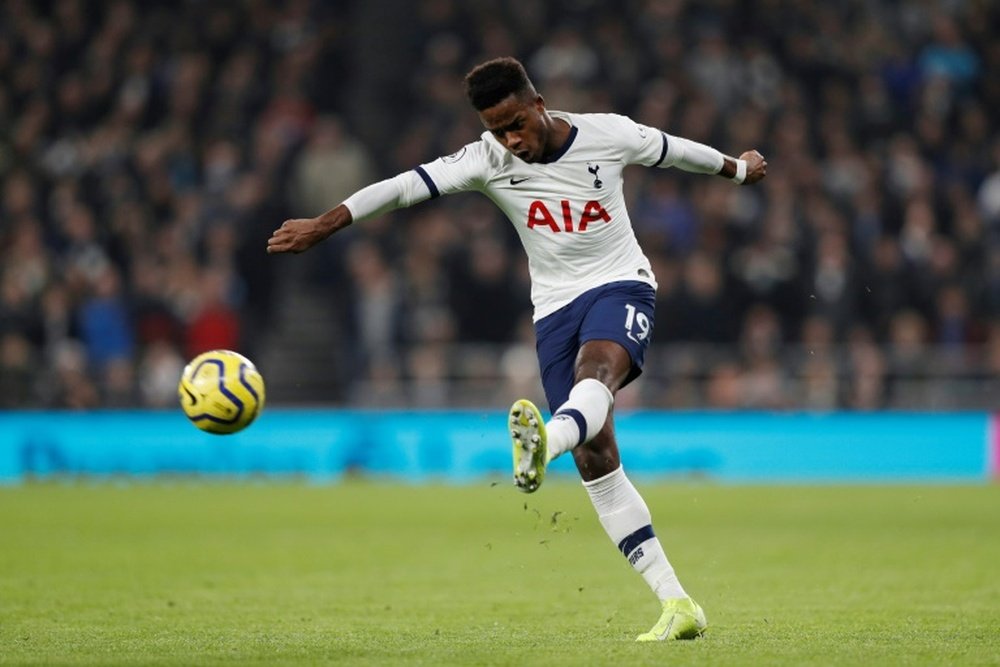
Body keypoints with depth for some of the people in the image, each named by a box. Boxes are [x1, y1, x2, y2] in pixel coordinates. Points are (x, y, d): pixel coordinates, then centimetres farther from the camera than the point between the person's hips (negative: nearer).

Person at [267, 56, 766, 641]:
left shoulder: (609, 135, -6)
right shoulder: (489, 160, -6)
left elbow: (675, 150, 12)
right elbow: (407, 185, -15)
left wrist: (737, 169, 30)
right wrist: (324, 224, -24)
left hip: (621, 287, -2)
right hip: (555, 307, 2)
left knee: (597, 369, -37)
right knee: (594, 455, -8)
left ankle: (546, 440, -70)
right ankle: (677, 604, -7)